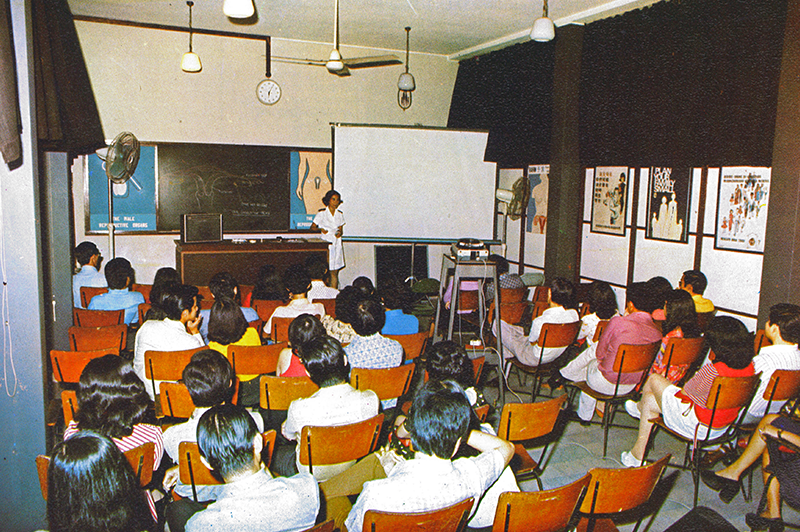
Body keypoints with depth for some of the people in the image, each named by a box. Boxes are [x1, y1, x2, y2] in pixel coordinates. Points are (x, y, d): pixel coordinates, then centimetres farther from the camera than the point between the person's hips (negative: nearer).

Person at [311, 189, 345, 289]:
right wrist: (320, 229, -19)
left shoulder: (340, 214, 10)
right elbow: (312, 227, 1)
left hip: (337, 244, 4)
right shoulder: (322, 213, -2)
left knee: (334, 272, 3)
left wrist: (339, 232, -6)